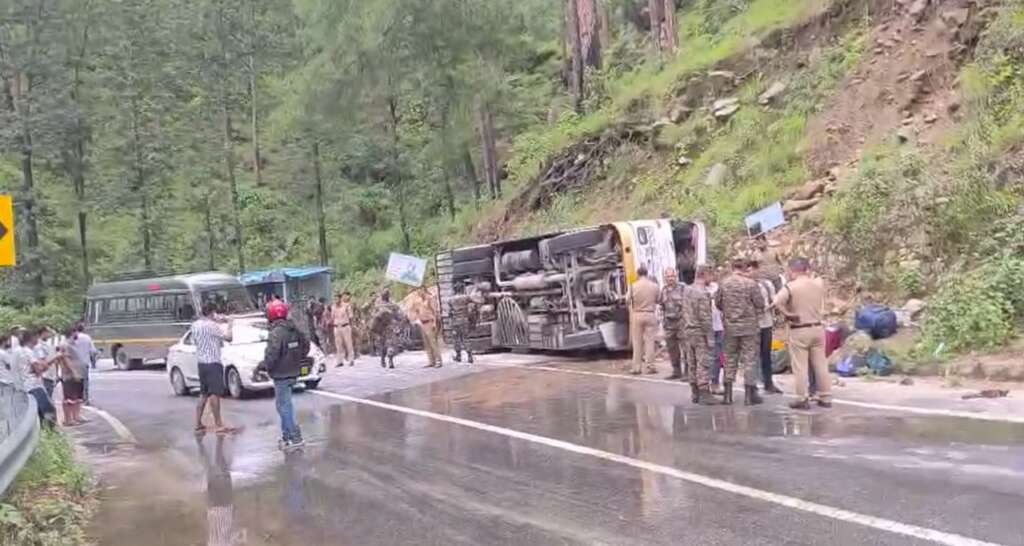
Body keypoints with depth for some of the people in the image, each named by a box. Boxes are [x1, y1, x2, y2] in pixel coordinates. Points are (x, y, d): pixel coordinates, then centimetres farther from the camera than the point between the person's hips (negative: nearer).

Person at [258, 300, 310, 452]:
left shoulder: (276, 333, -21)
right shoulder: (295, 329, 4)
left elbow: (271, 356, -25)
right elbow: (306, 345, 14)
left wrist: (262, 366, -8)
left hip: (281, 375, -9)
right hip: (293, 372, 9)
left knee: (284, 406, -2)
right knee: (284, 404, 21)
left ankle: (296, 439, -3)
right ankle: (286, 436, 27)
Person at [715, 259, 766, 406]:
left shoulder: (723, 284, -2)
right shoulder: (750, 283, -11)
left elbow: (718, 302, 6)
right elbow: (760, 304, -7)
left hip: (730, 327, 3)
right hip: (748, 327, -3)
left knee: (730, 358, 13)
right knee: (749, 359, 4)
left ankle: (728, 394, 14)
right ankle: (749, 395, 4)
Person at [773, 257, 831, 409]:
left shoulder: (791, 287, -13)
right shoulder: (819, 284, 3)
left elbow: (776, 302, -27)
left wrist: (788, 314, -12)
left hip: (799, 331, -5)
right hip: (817, 328, 5)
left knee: (800, 367, 1)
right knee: (821, 364, 12)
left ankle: (803, 399, 3)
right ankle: (825, 398, 17)